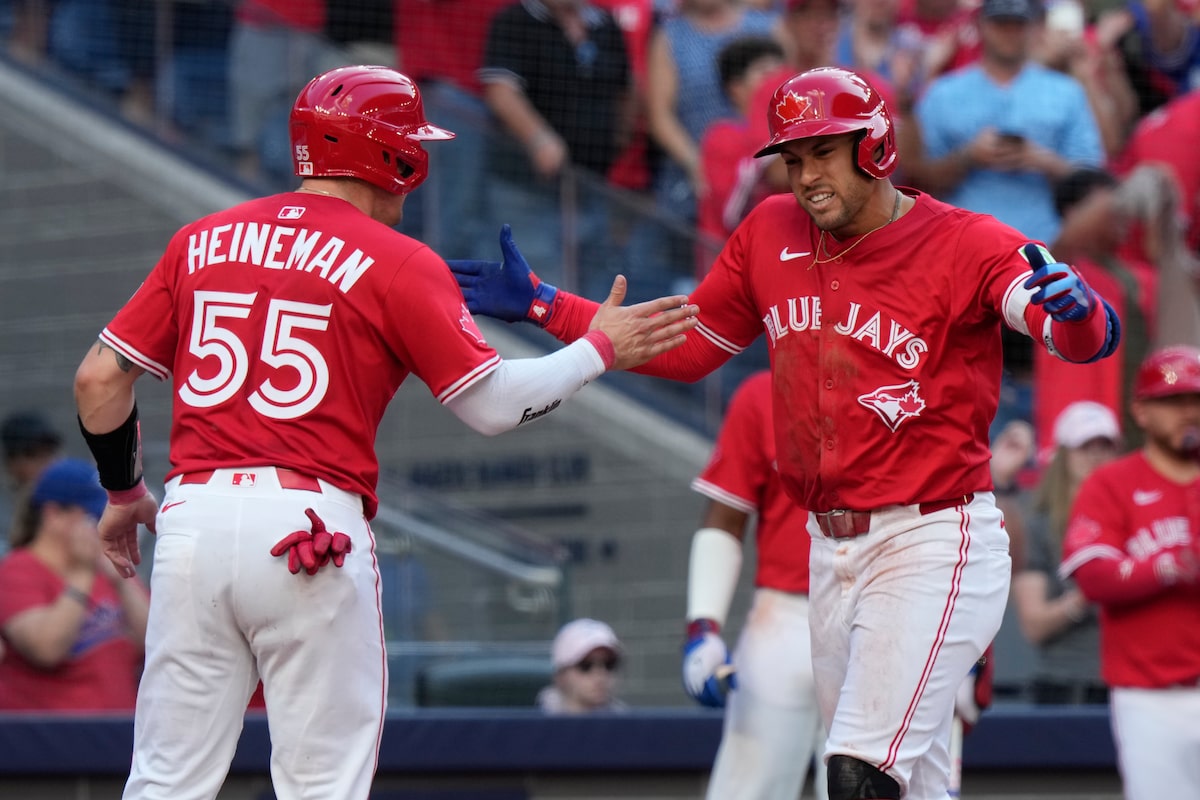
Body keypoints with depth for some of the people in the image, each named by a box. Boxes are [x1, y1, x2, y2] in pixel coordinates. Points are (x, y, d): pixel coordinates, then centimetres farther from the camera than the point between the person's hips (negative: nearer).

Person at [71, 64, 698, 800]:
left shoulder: (202, 241, 14)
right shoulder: (397, 263, 0)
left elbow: (100, 379, 11)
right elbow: (492, 405, -2)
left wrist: (125, 494, 26)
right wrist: (600, 349, 12)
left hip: (192, 518, 4)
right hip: (312, 518, -4)